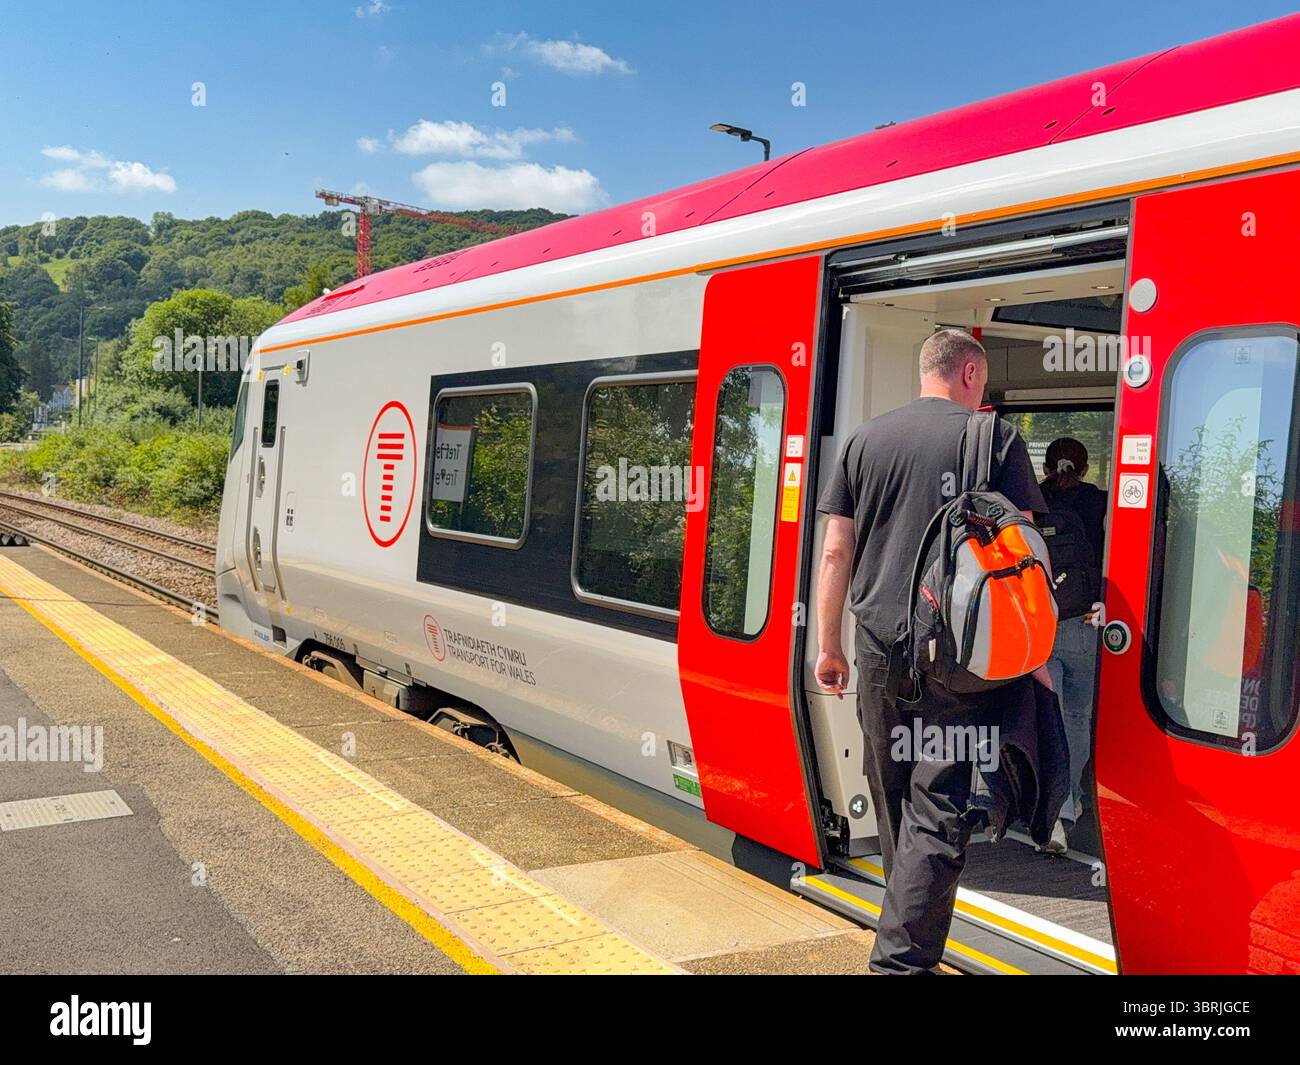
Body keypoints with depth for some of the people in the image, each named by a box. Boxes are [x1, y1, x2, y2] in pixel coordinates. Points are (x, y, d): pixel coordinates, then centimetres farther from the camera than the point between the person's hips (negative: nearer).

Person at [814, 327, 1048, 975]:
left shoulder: (864, 439, 8)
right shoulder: (995, 438, -1)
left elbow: (836, 550, 6)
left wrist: (828, 644, 13)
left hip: (877, 644, 4)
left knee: (892, 794, 18)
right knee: (939, 808, -1)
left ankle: (908, 918, 36)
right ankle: (902, 958, -5)